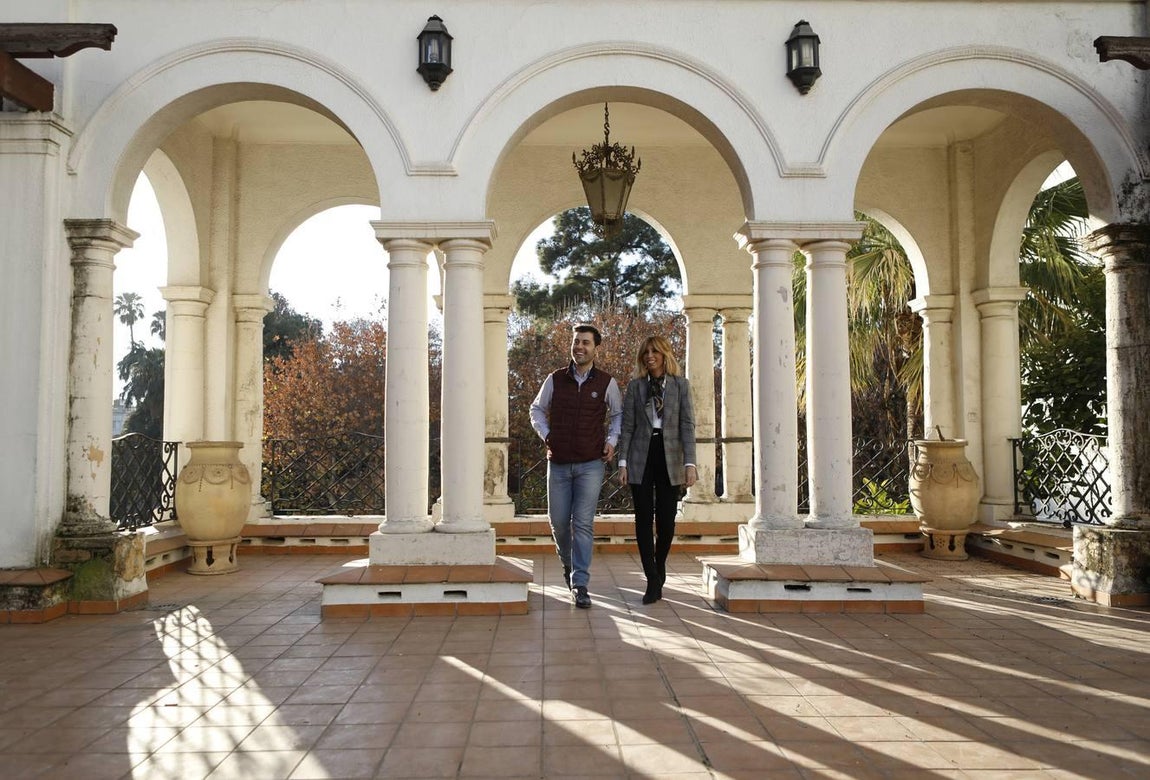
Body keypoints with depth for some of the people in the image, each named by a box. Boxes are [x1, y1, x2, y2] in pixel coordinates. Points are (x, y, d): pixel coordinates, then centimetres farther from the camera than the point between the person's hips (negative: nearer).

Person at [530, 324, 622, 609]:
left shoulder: (607, 383, 0)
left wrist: (611, 441, 3)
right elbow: (537, 409, 17)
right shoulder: (555, 380, 3)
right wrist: (545, 435, 4)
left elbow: (618, 414, 16)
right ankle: (568, 564, 36)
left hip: (591, 464, -2)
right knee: (558, 521, 7)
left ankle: (580, 584, -1)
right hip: (559, 462, 2)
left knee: (583, 523, -6)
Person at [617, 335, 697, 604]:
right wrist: (623, 462, -4)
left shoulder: (680, 385, 6)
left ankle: (660, 568, 27)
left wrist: (690, 463, -7)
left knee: (666, 519, 2)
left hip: (669, 457, 0)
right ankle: (653, 581, 1)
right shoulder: (635, 385, 7)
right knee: (644, 519, -3)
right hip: (641, 458, 0)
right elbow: (627, 426, 4)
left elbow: (687, 425, 1)